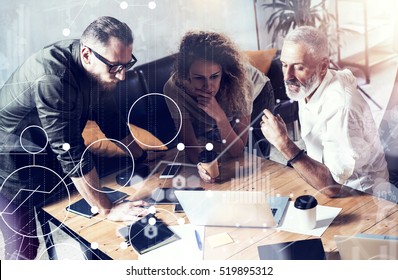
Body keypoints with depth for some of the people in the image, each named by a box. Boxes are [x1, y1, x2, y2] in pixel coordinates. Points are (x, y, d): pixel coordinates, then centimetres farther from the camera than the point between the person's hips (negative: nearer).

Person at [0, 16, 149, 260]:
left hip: (45, 154, 8)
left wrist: (144, 157, 5)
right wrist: (107, 210, -26)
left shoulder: (95, 67, -11)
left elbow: (108, 116, 4)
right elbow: (72, 154, -33)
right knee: (24, 250, -1)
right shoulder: (52, 79, -36)